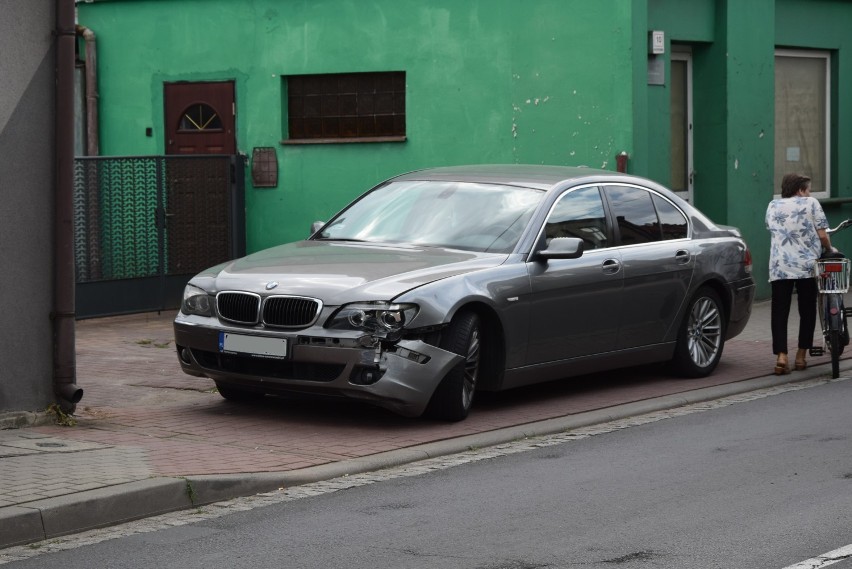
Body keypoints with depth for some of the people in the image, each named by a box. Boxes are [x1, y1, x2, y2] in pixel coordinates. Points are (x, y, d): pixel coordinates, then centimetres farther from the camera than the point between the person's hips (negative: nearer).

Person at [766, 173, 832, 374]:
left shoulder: (773, 206, 12)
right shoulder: (811, 203, 2)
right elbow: (822, 235, -2)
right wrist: (829, 250, 15)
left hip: (779, 268, 2)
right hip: (807, 266, -2)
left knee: (779, 312, 0)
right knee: (807, 311, 10)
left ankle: (781, 356, -14)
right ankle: (801, 356, 11)